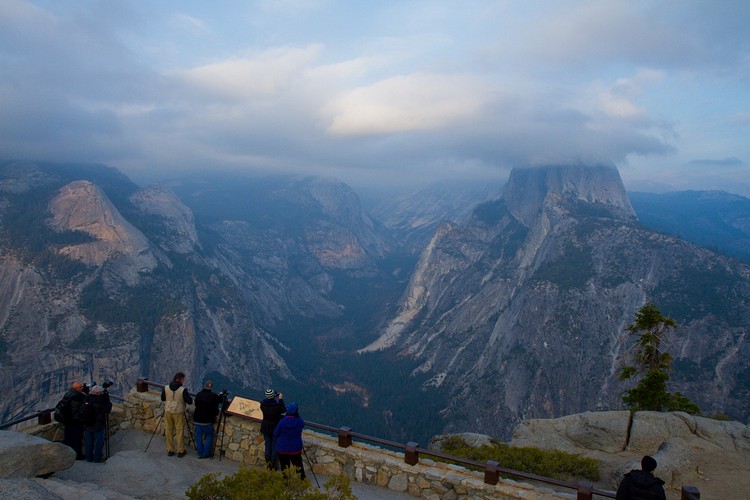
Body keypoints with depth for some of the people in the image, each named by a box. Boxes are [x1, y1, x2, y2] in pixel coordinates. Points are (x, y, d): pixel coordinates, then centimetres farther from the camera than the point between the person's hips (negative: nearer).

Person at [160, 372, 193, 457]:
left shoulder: (166, 388, -5)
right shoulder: (183, 390, -17)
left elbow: (162, 399, 10)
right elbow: (190, 401, -13)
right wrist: (187, 395, 5)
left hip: (168, 412, 3)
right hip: (178, 412, -3)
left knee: (169, 431, 13)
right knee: (180, 431, 6)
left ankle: (170, 450, 19)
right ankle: (180, 451, 12)